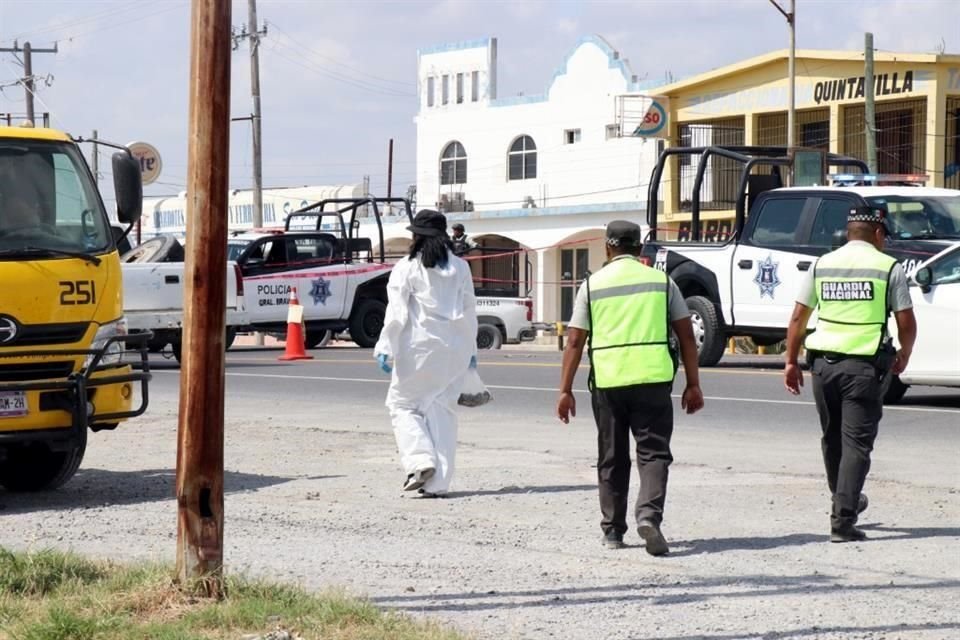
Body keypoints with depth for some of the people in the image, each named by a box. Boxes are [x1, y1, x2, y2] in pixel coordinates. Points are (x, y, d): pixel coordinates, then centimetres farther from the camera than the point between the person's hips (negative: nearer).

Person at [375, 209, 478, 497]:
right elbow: (469, 311, 12)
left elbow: (396, 313, -9)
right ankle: (438, 481, 6)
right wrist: (471, 349, 19)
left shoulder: (407, 268, -4)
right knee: (442, 410, 9)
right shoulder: (460, 268, 9)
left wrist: (386, 348, -9)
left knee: (403, 403, 9)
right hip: (453, 349, 4)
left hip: (419, 348, -4)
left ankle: (420, 460, -11)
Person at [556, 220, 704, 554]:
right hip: (653, 377, -1)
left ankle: (612, 530, 16)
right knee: (654, 452, 2)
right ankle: (649, 515, -19)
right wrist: (693, 384, 9)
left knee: (612, 457, 12)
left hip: (607, 380, 1)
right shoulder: (661, 281, 7)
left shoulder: (592, 284, 5)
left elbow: (575, 342, 2)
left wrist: (565, 390, 5)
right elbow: (686, 335, 4)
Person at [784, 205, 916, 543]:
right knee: (856, 442, -1)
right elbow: (906, 323, -2)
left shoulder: (822, 265, 6)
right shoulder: (889, 267, -3)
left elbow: (798, 318, 5)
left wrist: (791, 362, 12)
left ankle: (845, 500, 37)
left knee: (832, 437, 20)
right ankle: (842, 519, -9)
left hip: (824, 362, 4)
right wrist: (903, 357, 15)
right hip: (865, 364, -4)